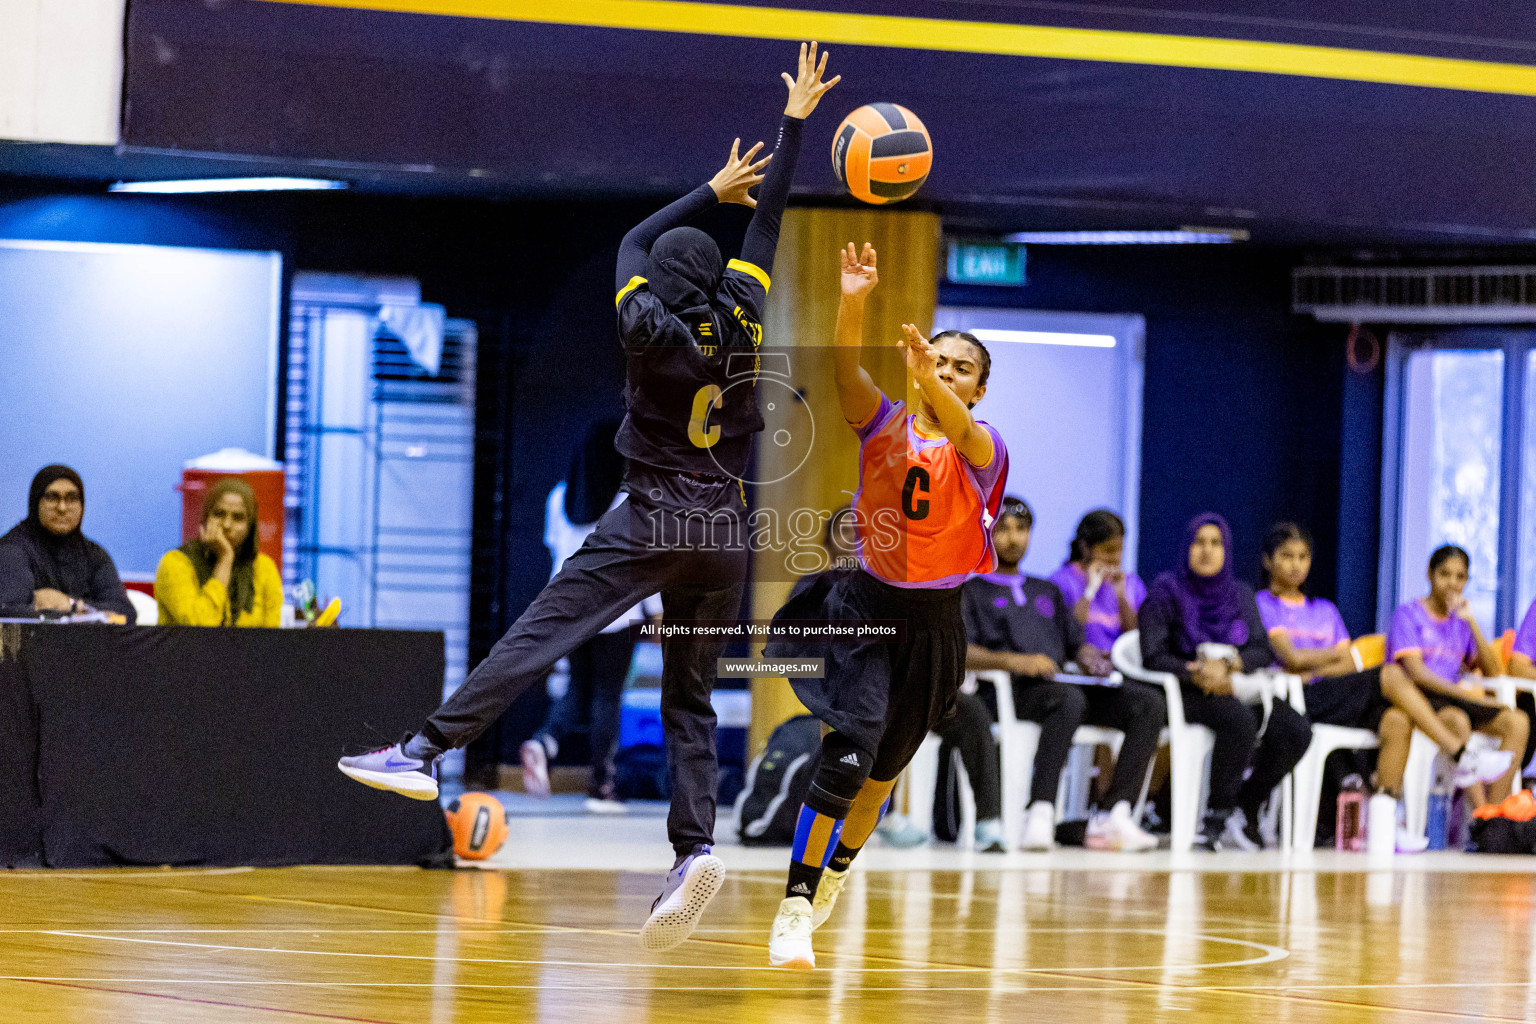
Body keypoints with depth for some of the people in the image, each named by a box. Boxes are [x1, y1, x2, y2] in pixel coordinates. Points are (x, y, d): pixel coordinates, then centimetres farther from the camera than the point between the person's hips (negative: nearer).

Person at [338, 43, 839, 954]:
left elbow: (634, 243, 12)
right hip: (727, 534, 5)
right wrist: (797, 122, 22)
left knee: (537, 635, -12)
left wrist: (713, 191, 21)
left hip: (654, 521, -5)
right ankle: (696, 846, -9)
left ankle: (428, 752, -22)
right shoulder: (744, 318, 3)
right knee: (690, 697, 7)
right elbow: (768, 224, 14)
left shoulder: (651, 330, -5)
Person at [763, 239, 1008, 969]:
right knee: (847, 756, -20)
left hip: (931, 626, 2)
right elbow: (845, 371, -24)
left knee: (883, 771, 15)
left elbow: (957, 426, -33)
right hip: (863, 605, -2)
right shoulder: (884, 425, -4)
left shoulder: (982, 451, -8)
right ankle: (795, 912, -21)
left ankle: (836, 870, 42)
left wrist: (931, 382, -55)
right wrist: (853, 304, -43)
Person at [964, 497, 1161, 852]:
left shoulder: (1047, 592, 36)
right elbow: (958, 651, -2)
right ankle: (1041, 813, -50)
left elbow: (1077, 644, 28)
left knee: (1147, 702, -20)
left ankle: (1116, 813, -33)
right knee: (1069, 699, -40)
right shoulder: (971, 591, 16)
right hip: (1010, 692, -6)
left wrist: (1090, 658, 3)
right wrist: (1013, 661, -19)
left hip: (1057, 686, 6)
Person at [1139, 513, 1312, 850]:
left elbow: (1264, 651, 6)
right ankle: (1218, 815, -24)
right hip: (1184, 694, -5)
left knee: (1296, 731, -22)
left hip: (1236, 688, 5)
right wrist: (1197, 673, -23)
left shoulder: (1240, 595, 17)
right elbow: (1153, 657, -6)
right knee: (1239, 720, -37)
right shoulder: (1166, 592, 4)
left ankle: (1245, 810, -7)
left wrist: (1229, 664, -16)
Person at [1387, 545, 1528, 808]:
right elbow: (1416, 673, -10)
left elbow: (1493, 672, 10)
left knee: (1517, 722, -21)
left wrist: (1471, 622, 3)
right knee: (1458, 720, -40)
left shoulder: (1459, 623, 20)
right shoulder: (1408, 614, 2)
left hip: (1455, 698, 6)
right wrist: (1469, 695, -16)